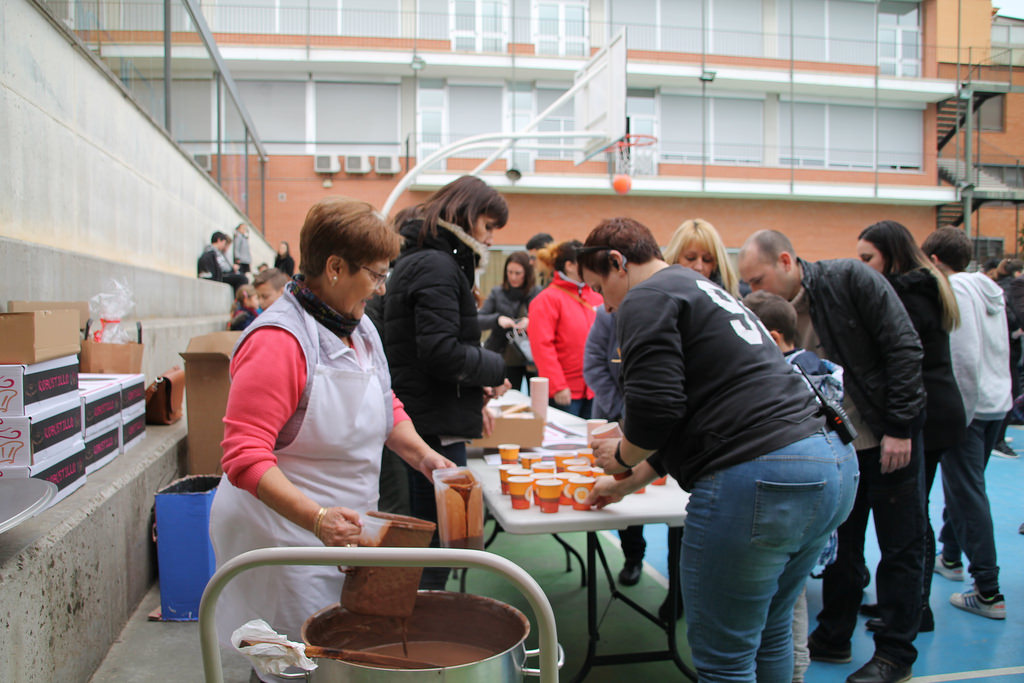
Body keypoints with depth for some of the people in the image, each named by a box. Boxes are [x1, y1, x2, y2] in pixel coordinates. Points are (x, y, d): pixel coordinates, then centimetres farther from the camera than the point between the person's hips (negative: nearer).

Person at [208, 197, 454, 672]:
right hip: (283, 532, -8)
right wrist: (317, 518, -34)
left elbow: (385, 407, 20)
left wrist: (421, 455, 4)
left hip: (342, 532, 8)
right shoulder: (279, 340, -21)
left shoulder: (360, 328, 7)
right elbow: (244, 457, -25)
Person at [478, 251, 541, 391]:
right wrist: (498, 319, -19)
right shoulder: (497, 293, 3)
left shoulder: (537, 293, 1)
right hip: (504, 360, 0)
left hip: (531, 359, 0)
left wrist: (531, 322, -23)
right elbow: (478, 320, -1)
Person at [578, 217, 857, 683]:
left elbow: (655, 409, -17)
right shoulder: (704, 291, 26)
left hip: (758, 481, -10)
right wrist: (628, 483, 36)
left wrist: (622, 458, 5)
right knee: (769, 634, 24)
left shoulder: (647, 299, -4)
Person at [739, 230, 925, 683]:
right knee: (840, 546, 15)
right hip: (834, 446, 5)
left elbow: (904, 348, -17)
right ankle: (833, 638, 30)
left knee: (900, 547, 7)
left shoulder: (850, 280, -15)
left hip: (890, 440, -5)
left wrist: (899, 426, -19)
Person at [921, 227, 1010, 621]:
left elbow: (964, 357, -20)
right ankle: (950, 557, 38)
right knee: (963, 484, 22)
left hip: (968, 406, -9)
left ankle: (988, 592, -3)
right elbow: (1001, 350, 16)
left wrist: (959, 413, -17)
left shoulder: (953, 290, -13)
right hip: (998, 402, 9)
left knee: (968, 493, -5)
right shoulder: (990, 290, 13)